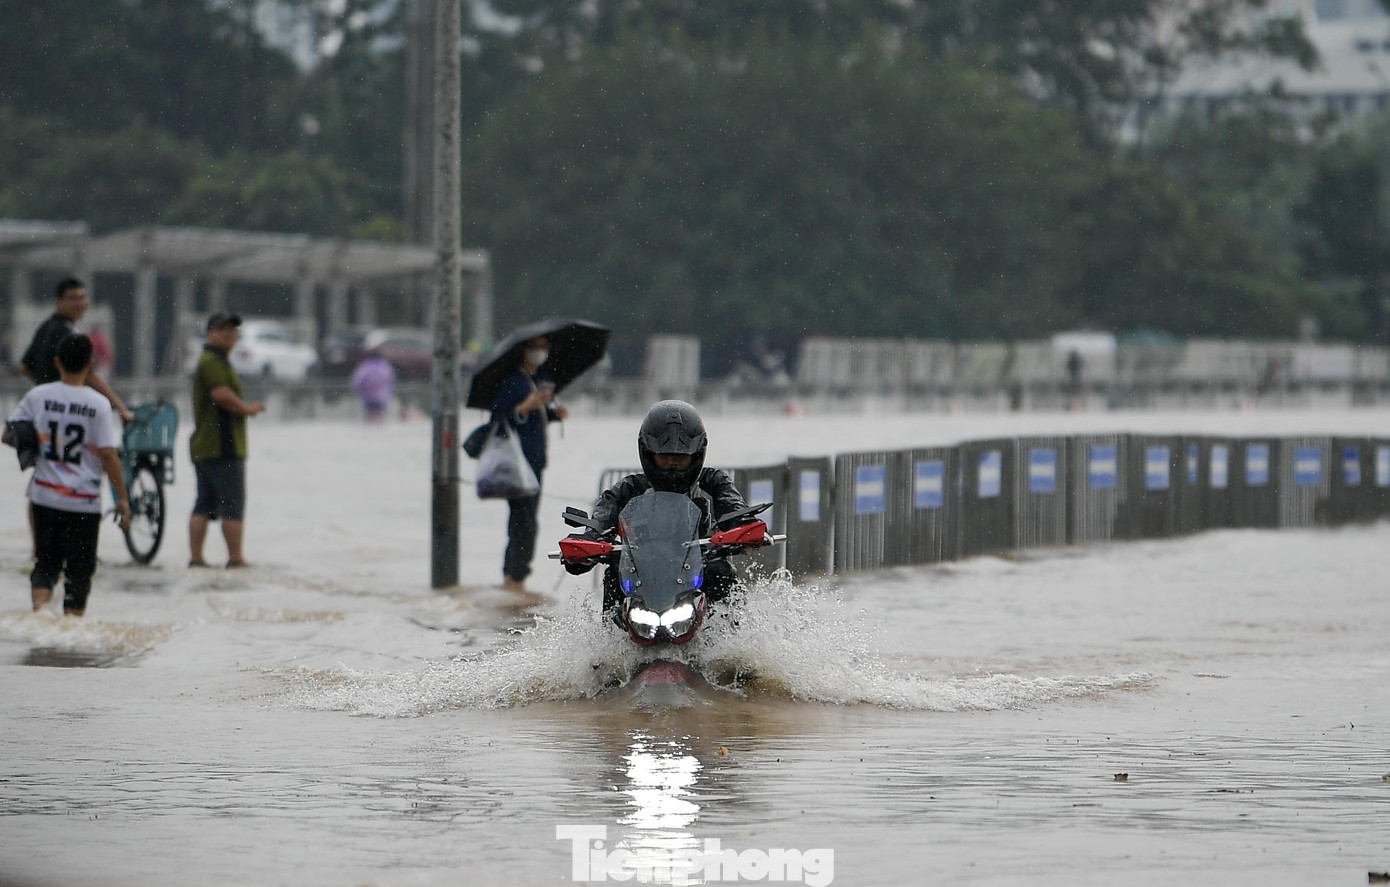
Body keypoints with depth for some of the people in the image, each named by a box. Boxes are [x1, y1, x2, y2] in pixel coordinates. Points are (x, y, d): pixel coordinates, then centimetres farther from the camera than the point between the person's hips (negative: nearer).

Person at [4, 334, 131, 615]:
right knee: (79, 570, 8)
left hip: (45, 495, 2)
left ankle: (39, 603, -13)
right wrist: (123, 499, -4)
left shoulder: (38, 396, -2)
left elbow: (8, 436, 4)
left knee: (46, 561, 12)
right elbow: (108, 455, -10)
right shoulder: (98, 404, -10)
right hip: (84, 500, -2)